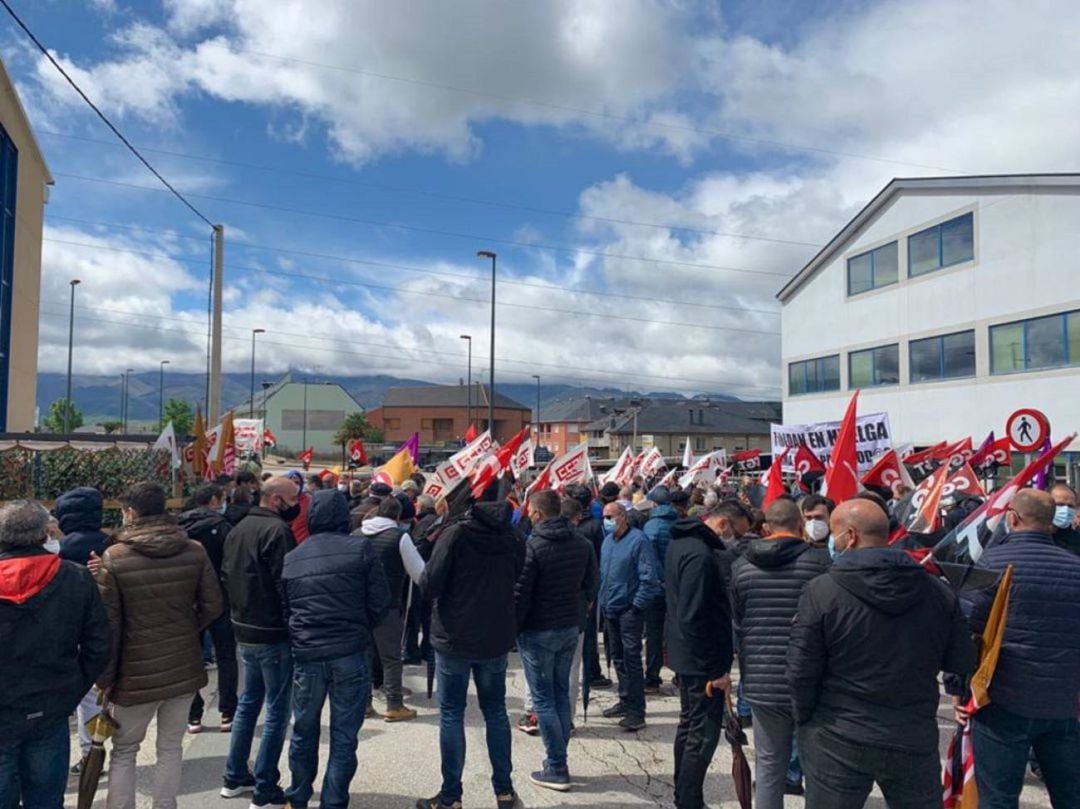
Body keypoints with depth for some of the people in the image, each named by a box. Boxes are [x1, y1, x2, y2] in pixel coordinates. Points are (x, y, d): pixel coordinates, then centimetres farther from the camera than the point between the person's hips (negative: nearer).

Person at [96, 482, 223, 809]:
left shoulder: (113, 557, -11)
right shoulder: (194, 551, -4)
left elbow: (107, 624, -9)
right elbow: (212, 606, -1)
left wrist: (105, 679, -1)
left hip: (137, 673, -2)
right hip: (184, 669, 2)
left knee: (124, 751, 16)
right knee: (170, 748, 16)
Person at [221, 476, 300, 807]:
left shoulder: (238, 529, 8)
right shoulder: (277, 530, -20)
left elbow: (226, 577, 13)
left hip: (244, 630, 9)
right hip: (273, 633, -9)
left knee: (248, 702, 21)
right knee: (276, 711, 2)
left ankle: (235, 777, 30)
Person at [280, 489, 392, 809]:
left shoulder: (291, 558, 4)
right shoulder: (361, 548, -6)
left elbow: (284, 608, 11)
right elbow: (379, 602, -5)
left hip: (306, 656, 3)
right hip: (349, 654, -3)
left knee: (304, 732, 20)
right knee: (344, 736, 7)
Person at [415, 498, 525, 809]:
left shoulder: (455, 534, -15)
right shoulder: (512, 538, 0)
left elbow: (430, 587, -16)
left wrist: (425, 576, 5)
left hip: (455, 637, -4)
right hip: (497, 637, 4)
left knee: (451, 714, 7)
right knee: (496, 711, 16)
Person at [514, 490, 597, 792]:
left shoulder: (532, 545, -17)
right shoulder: (582, 543, 2)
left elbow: (520, 593, -15)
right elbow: (590, 585, 9)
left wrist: (512, 629, -4)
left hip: (538, 631, -6)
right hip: (571, 629, 6)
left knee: (543, 699, 3)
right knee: (561, 695, 16)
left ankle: (557, 769, 7)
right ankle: (558, 761, 23)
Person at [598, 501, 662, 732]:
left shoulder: (638, 540, -13)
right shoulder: (608, 540, 12)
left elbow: (649, 577, -15)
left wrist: (638, 604, -16)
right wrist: (602, 599, 14)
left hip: (629, 609, -8)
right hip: (610, 608, 8)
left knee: (631, 657, -7)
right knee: (618, 657, 15)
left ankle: (636, 710, -1)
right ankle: (625, 701, 28)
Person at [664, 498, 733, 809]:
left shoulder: (681, 543, 8)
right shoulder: (700, 555, -24)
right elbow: (693, 618, -27)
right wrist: (715, 668, -21)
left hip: (686, 655, 10)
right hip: (703, 661, -10)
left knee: (689, 725, 20)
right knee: (704, 734, 0)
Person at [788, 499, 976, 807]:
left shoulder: (821, 591, -15)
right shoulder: (938, 591, -4)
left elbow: (801, 672, -12)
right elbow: (964, 664, 2)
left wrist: (805, 720, 5)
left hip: (839, 741, -3)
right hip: (915, 740, 3)